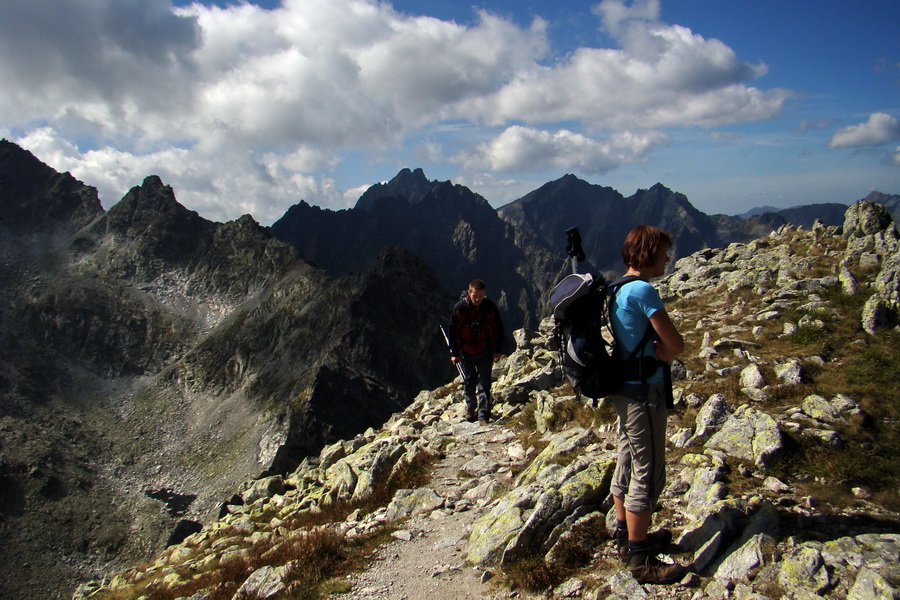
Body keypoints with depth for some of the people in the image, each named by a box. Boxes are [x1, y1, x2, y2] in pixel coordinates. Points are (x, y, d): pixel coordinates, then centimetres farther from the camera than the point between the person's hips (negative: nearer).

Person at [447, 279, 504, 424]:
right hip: (466, 351, 1)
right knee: (469, 382, 15)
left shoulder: (490, 307, -12)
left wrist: (498, 351, 1)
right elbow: (453, 331, -5)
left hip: (485, 351, 0)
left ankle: (484, 416, -2)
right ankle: (470, 407, 39)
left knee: (484, 384, -6)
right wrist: (454, 353, -3)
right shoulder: (460, 308, -14)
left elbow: (498, 329, 0)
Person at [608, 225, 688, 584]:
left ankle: (626, 536, 33)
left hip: (626, 389, 10)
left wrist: (660, 352, -3)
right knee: (648, 473, -3)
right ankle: (640, 558, 5)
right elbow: (676, 345, -19)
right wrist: (664, 352, 1)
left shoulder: (619, 290, 11)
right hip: (644, 393, -10)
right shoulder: (643, 291, -19)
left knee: (628, 463, 19)